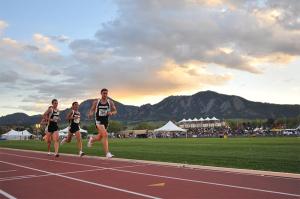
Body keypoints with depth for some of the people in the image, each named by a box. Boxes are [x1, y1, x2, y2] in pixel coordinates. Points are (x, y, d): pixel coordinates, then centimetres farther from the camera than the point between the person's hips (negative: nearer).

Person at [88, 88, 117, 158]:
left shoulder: (110, 102, 1)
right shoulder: (96, 102, -1)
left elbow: (115, 111, 4)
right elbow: (92, 110, 4)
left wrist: (111, 113, -18)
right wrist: (90, 114, -19)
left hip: (105, 121, 4)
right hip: (98, 121, -4)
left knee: (99, 138, 13)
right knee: (105, 135, -22)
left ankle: (92, 139, 50)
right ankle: (107, 153, -18)